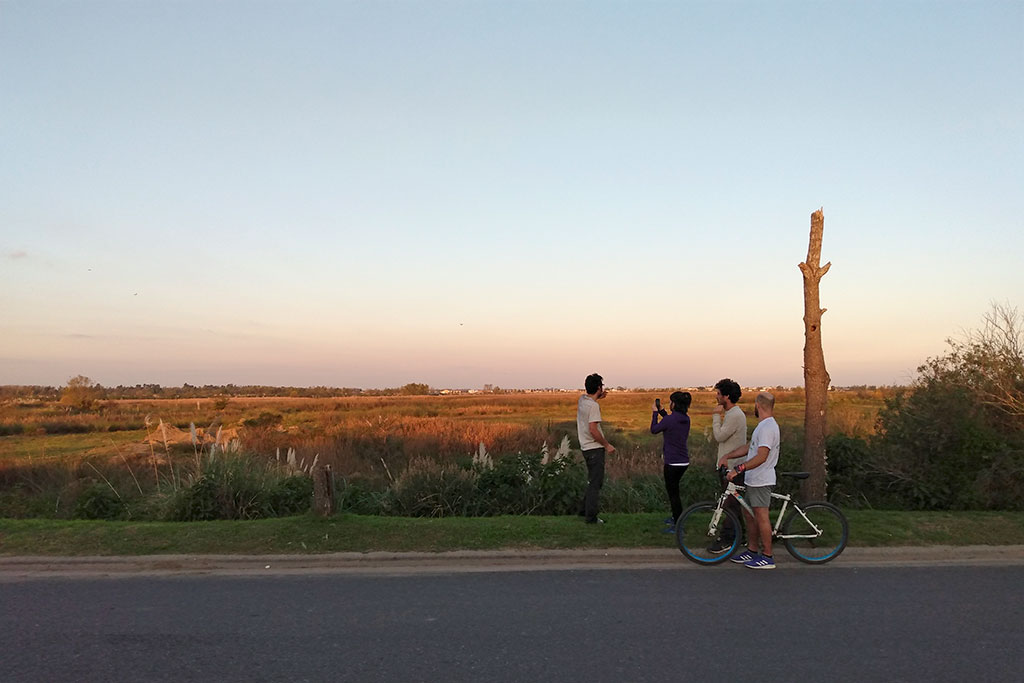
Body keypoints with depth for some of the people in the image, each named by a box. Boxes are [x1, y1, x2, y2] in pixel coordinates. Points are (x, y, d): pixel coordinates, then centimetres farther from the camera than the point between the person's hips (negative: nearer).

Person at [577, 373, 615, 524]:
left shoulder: (582, 399, 6)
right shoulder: (593, 406, -20)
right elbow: (593, 430, -24)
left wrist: (598, 397, 26)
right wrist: (607, 445, -16)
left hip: (586, 447, 9)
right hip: (595, 448, -9)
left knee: (593, 481, 21)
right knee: (595, 483, -1)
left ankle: (585, 510, 28)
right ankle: (591, 517, 3)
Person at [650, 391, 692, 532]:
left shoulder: (670, 419, -20)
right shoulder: (686, 419, 2)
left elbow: (654, 430, -5)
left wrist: (655, 413, 6)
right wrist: (662, 411, 18)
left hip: (673, 462, -8)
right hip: (684, 461, 8)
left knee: (673, 493, 2)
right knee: (672, 488, 25)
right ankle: (676, 516, 39)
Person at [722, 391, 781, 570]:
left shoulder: (767, 427, -20)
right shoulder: (764, 425, 14)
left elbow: (761, 457, -28)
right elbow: (749, 448, 22)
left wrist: (738, 469, -29)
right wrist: (727, 455, 19)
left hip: (761, 481, -11)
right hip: (754, 480, 11)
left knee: (761, 516, -4)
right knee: (748, 514, 16)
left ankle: (767, 557, 3)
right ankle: (752, 550, 25)